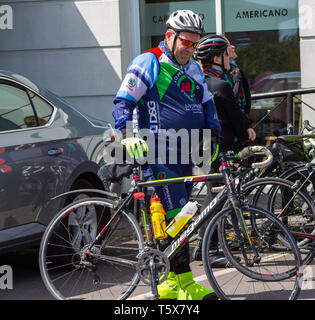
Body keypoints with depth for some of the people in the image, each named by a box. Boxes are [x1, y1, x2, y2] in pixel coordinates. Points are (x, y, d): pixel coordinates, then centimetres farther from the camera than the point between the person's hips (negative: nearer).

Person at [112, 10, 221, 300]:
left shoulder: (193, 69, 17)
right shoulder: (149, 63, -5)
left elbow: (207, 104, 24)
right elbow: (123, 102, -10)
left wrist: (213, 134, 8)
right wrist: (128, 134, -24)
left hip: (185, 155, 8)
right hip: (159, 156, -8)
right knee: (176, 217, -14)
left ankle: (171, 285, 15)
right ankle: (185, 282, -11)